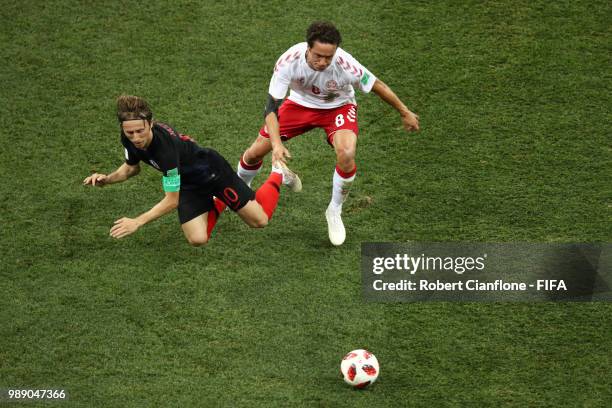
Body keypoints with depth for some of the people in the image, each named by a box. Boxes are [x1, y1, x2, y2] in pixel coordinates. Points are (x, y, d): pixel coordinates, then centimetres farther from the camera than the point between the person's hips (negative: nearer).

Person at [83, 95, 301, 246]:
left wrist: (136, 222, -41)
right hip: (189, 185, 5)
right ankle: (217, 204, 27)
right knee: (197, 239, -7)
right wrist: (107, 179, -17)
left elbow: (171, 200, -36)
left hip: (212, 171, -5)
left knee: (259, 220, 5)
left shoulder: (165, 145, -42)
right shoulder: (129, 139, -22)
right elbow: (132, 167, 2)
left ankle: (277, 174, 36)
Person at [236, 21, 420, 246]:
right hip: (300, 103, 2)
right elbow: (271, 106, -31)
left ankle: (335, 212, -3)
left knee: (346, 154, -30)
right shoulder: (289, 61, -34)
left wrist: (405, 113, -6)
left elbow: (377, 86, -19)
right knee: (255, 152, 1)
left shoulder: (346, 65, -37)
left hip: (338, 107, -2)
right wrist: (276, 143, -44)